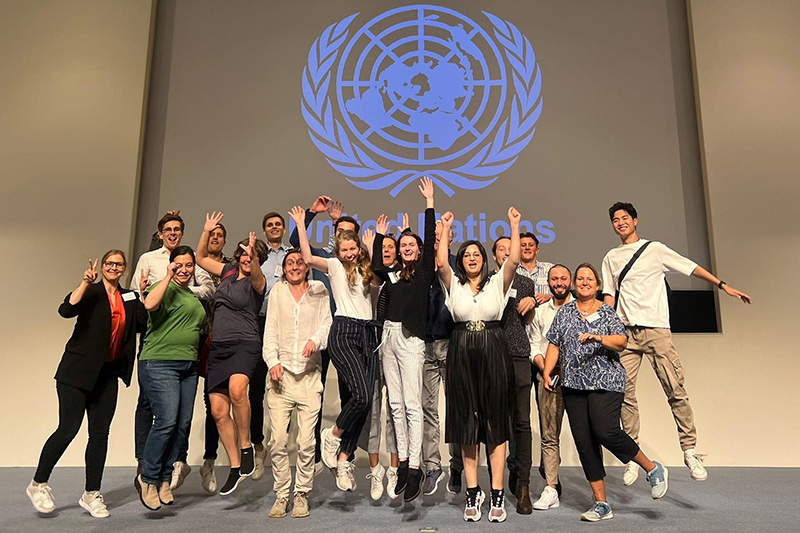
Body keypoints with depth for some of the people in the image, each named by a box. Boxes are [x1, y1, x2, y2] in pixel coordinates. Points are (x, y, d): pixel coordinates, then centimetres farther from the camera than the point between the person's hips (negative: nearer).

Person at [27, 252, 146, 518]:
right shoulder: (91, 292, -2)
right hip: (78, 370, -4)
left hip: (108, 373, 4)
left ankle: (91, 494, 15)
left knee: (100, 432, 5)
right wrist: (86, 282, -24)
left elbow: (144, 322, -1)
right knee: (68, 428, -5)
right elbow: (66, 310, -20)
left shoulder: (129, 298, 12)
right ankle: (38, 484, 17)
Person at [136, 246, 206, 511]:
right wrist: (168, 276, -18)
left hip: (188, 366, 8)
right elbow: (149, 304, -25)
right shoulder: (166, 288, -2)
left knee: (183, 424, 5)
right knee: (166, 421, -14)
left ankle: (164, 478, 17)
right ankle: (147, 477, 5)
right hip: (160, 362, -8)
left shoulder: (194, 297, 21)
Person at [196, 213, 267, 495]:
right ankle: (236, 467, 16)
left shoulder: (256, 281, -2)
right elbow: (201, 258, 26)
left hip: (244, 344, -6)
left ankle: (246, 447, -13)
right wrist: (206, 231, 14)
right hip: (218, 346, 6)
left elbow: (257, 275, -26)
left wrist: (253, 258, -44)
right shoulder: (228, 271, 15)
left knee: (236, 389, -34)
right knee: (218, 410, 3)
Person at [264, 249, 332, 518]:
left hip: (310, 374, 0)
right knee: (278, 440, -4)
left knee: (306, 441, -3)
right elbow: (270, 330, 8)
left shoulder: (319, 292, 12)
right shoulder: (277, 292, 13)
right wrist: (273, 361, -5)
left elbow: (327, 323, 5)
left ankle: (302, 494, 12)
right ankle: (281, 494, 12)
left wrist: (316, 339, -16)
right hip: (281, 374, 1)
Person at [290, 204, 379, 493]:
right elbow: (307, 258, -7)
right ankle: (332, 435, 7)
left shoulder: (366, 271, 22)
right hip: (343, 332, -5)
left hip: (368, 333, 5)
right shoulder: (335, 266, 7)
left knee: (365, 400, -2)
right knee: (361, 395, -20)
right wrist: (301, 224, -6)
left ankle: (343, 458, 8)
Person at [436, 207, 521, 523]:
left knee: (495, 423, 1)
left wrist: (514, 226, -7)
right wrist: (445, 228, -1)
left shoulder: (497, 283, 8)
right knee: (467, 423, 5)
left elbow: (514, 260, -7)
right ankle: (473, 493, 13)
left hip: (493, 352, -1)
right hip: (462, 354, 1)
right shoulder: (453, 284, 9)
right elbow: (440, 263, -6)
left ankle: (497, 495, 7)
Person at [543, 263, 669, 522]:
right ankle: (601, 504, 10)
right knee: (584, 441, 1)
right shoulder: (564, 312, 14)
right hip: (573, 384, 3)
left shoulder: (607, 312, 6)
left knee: (605, 431, -18)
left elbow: (622, 342, -6)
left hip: (606, 382, -3)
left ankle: (653, 469, 8)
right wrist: (546, 372, 2)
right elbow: (554, 345, 12)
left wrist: (600, 339, -24)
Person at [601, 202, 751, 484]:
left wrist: (723, 285, 4)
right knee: (625, 393, -3)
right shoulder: (611, 257, 17)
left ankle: (690, 450, 3)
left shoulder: (654, 249, 10)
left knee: (675, 390, -8)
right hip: (625, 332, 2)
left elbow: (691, 267, 10)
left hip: (656, 329, -2)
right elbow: (609, 295, 14)